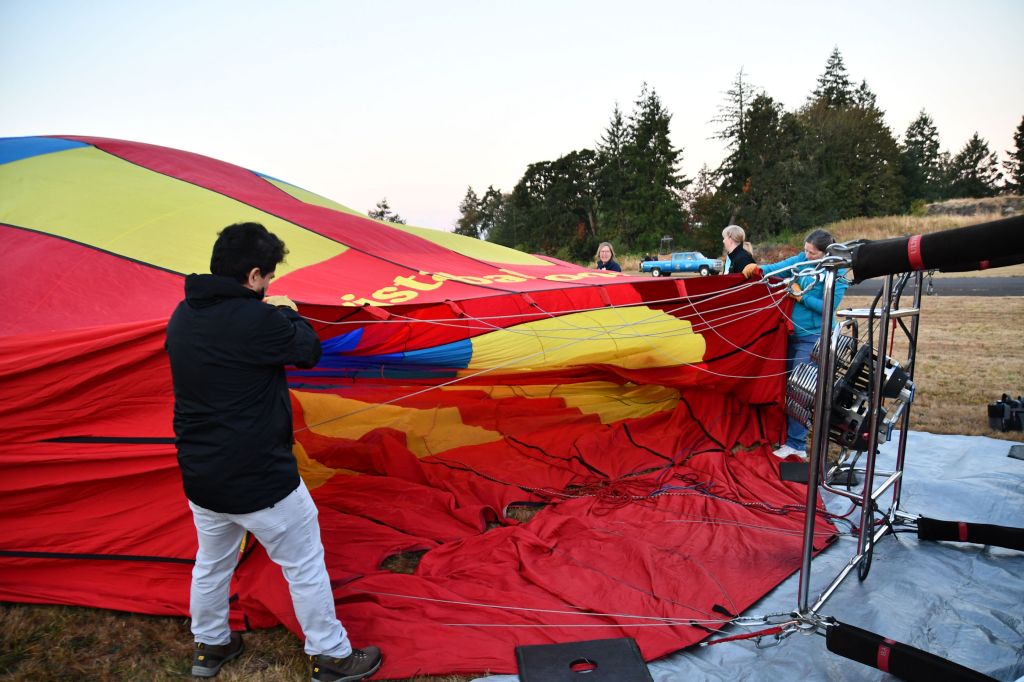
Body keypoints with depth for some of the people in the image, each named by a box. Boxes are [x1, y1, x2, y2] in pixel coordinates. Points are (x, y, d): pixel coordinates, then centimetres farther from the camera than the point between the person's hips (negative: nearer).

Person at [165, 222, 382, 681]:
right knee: (305, 565, 11)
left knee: (212, 561, 28)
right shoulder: (258, 320, -26)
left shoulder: (182, 317, 0)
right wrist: (290, 314, 7)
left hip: (200, 476, 8)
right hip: (260, 479, -8)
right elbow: (308, 351, -10)